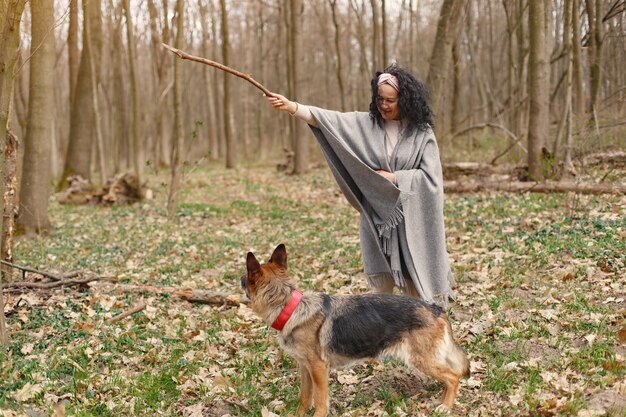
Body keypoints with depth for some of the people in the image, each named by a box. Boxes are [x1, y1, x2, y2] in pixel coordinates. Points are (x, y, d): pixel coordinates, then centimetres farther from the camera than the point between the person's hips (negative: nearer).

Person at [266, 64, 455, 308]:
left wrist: (394, 178, -12)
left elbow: (431, 177, -8)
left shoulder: (421, 133, -4)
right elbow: (329, 119, -12)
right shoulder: (366, 124, 1)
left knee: (413, 280, 5)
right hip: (377, 215, 2)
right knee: (381, 281, 7)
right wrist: (292, 107, -25)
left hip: (410, 217, -2)